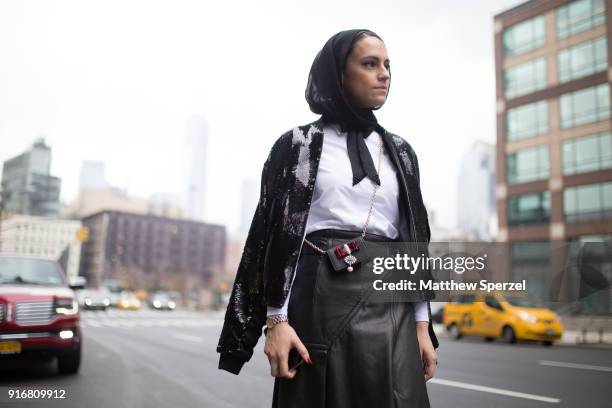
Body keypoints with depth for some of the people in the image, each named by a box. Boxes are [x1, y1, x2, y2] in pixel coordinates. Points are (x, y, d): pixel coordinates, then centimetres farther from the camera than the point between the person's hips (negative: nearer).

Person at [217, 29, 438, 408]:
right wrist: (276, 319, -11)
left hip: (389, 305, 4)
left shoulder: (400, 152, 14)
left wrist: (422, 324, 7)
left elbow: (415, 238, 12)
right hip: (321, 298, -3)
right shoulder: (298, 145, 3)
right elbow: (276, 233, -2)